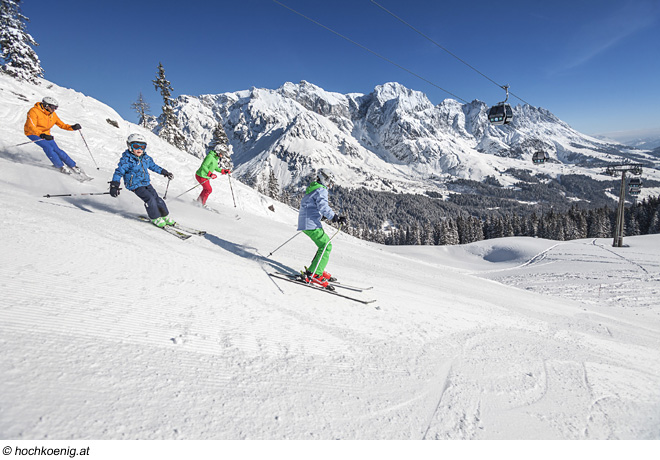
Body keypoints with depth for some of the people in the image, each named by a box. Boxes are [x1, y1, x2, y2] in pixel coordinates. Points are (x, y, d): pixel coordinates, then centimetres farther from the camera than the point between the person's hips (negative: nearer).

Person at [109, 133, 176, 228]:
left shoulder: (146, 158, 4)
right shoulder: (127, 159, -14)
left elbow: (153, 166, 22)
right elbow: (119, 172, -16)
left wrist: (165, 172, 25)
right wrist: (114, 186, -24)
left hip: (146, 183, 6)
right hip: (135, 185, -6)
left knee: (157, 198, 0)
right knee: (149, 199, -21)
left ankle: (165, 217, 14)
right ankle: (156, 219, -8)